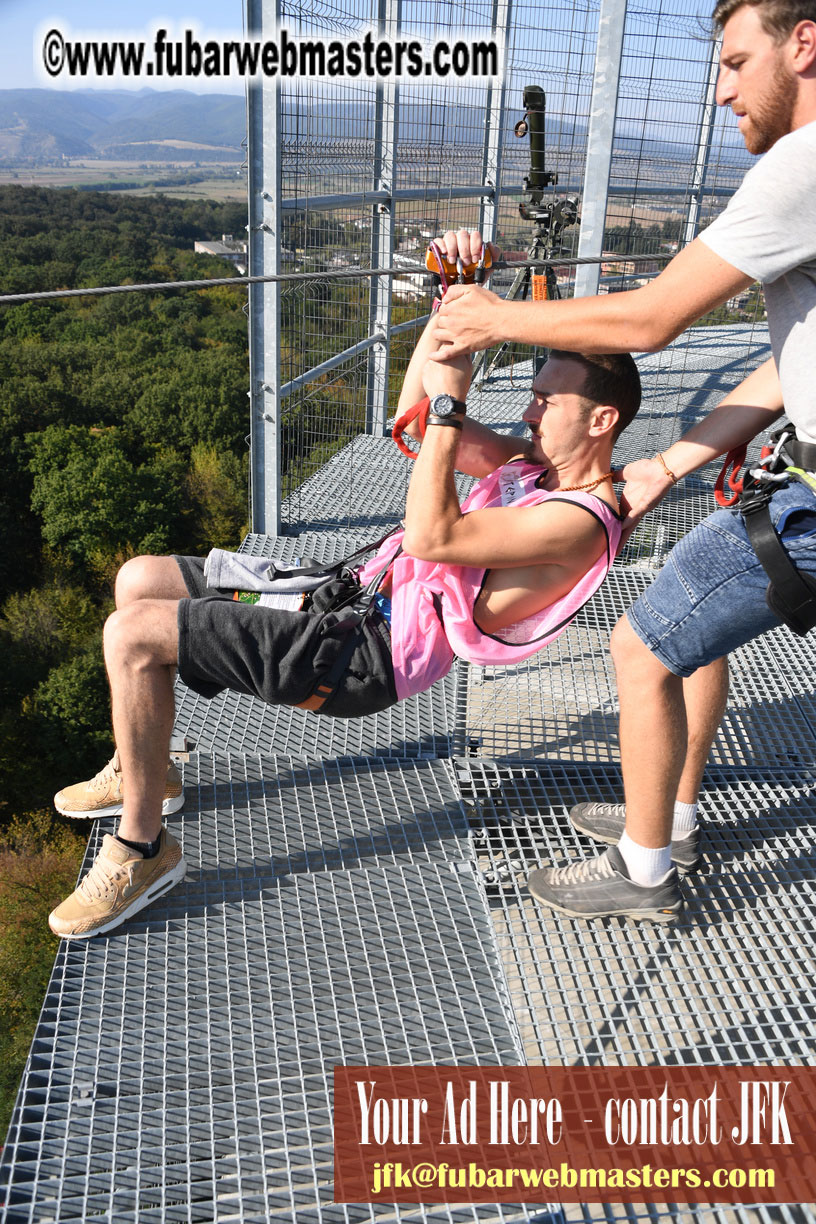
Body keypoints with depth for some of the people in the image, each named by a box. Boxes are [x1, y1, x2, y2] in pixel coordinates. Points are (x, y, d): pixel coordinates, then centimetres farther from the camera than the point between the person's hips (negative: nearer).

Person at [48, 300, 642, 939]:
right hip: (361, 590, 10)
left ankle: (143, 849, -2)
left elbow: (431, 536, -28)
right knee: (139, 578, 13)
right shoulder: (537, 461, 12)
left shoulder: (580, 522, -18)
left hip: (370, 654, -10)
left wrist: (448, 400, -23)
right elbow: (414, 422, 14)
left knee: (133, 634, -19)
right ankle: (144, 771, 28)